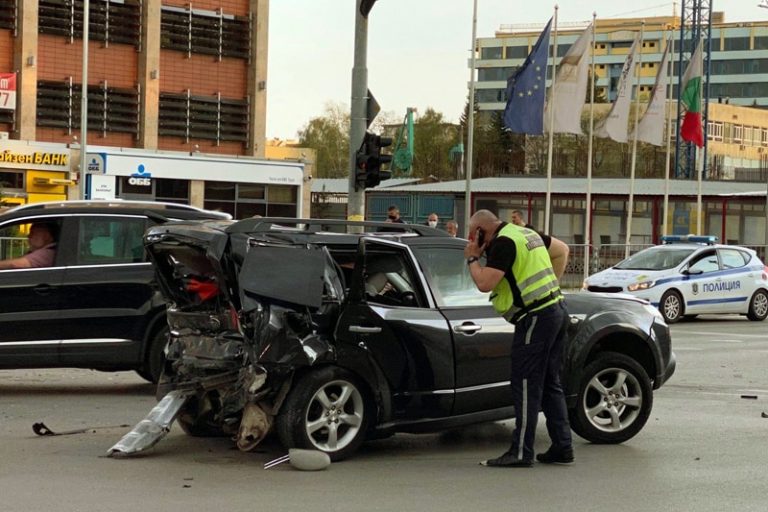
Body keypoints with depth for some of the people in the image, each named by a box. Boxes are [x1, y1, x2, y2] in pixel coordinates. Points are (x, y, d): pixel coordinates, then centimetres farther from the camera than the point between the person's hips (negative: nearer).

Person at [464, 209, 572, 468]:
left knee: (526, 387, -6)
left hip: (536, 317, -9)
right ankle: (562, 447, 15)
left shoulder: (504, 242, -14)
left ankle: (521, 453, -5)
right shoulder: (527, 233, 16)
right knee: (550, 384, 14)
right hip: (556, 310, 10)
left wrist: (472, 258, -6)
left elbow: (485, 283, -22)